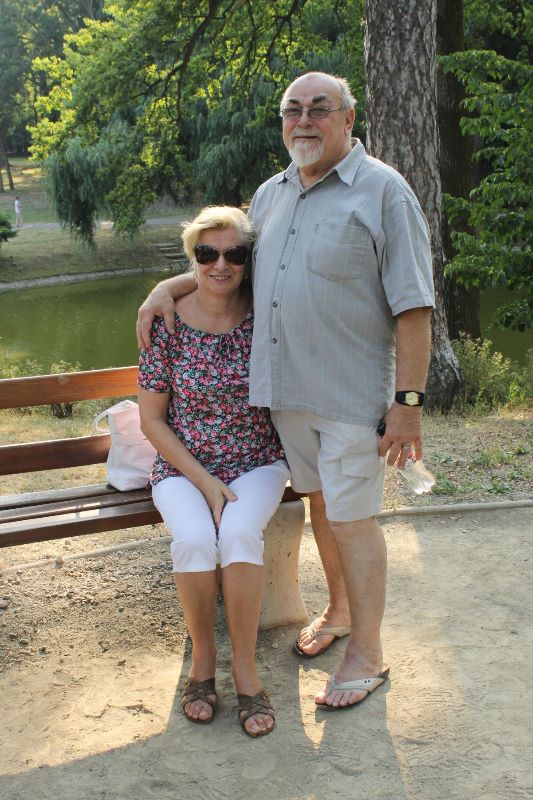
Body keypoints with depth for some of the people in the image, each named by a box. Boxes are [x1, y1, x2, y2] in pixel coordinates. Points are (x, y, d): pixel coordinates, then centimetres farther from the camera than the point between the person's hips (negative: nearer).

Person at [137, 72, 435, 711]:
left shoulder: (382, 191, -8)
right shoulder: (270, 195, 12)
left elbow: (413, 307, -12)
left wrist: (408, 401, -17)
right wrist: (169, 286, 13)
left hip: (350, 393, -6)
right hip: (282, 389, 6)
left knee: (352, 518, 1)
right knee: (319, 502, 19)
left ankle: (366, 652, 18)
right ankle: (339, 610, 39)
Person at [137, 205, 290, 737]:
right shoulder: (168, 324, -7)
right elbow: (152, 420, -3)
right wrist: (205, 481, -13)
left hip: (257, 462, 0)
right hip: (182, 467, 0)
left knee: (239, 533, -30)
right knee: (194, 539, -30)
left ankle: (245, 667, -13)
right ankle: (202, 657, -5)